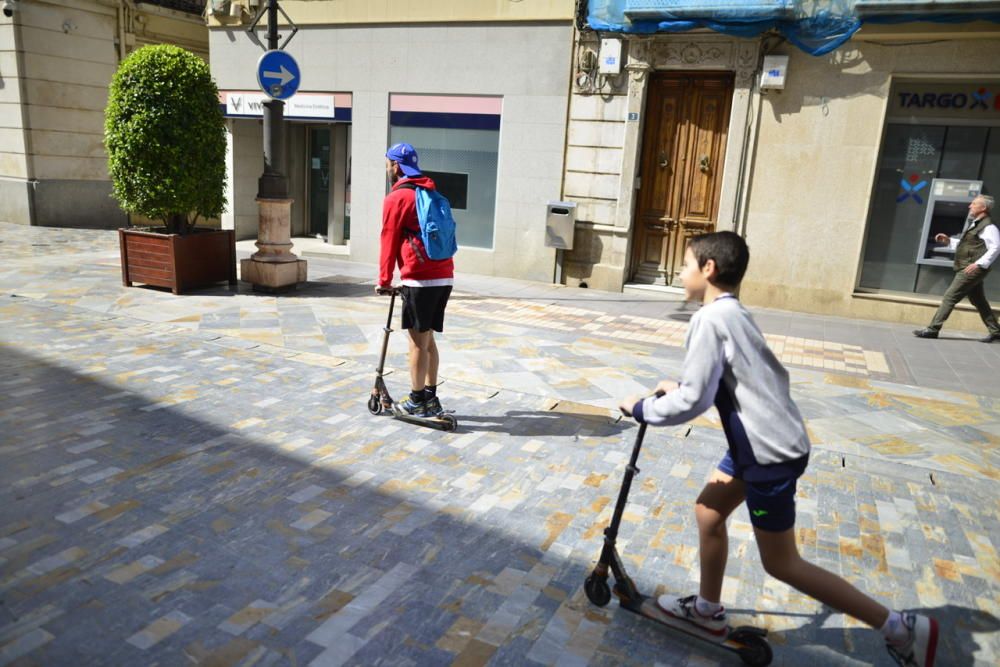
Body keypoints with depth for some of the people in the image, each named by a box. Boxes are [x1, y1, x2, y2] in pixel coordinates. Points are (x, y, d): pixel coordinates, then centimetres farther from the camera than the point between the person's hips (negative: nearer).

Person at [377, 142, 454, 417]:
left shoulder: (396, 198, -5)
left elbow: (389, 242, -3)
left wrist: (384, 281, 6)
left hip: (420, 280, -7)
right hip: (445, 277, 7)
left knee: (418, 342, 1)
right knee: (427, 339, 16)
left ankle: (417, 401, 9)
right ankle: (431, 397, 21)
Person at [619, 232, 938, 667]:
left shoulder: (710, 319, -19)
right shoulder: (733, 314, 10)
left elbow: (691, 402, -22)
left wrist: (641, 409, -7)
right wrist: (680, 387, 16)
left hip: (769, 452, -10)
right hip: (761, 443, 10)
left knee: (781, 564, 5)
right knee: (708, 512, 19)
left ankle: (902, 629, 15)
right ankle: (708, 610, 35)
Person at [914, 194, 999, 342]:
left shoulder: (988, 227, -12)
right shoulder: (974, 224, 18)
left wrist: (978, 264, -26)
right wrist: (949, 240, 17)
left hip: (972, 270, -10)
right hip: (967, 269, 10)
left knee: (949, 297, -10)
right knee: (979, 301, 14)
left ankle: (933, 329, -8)